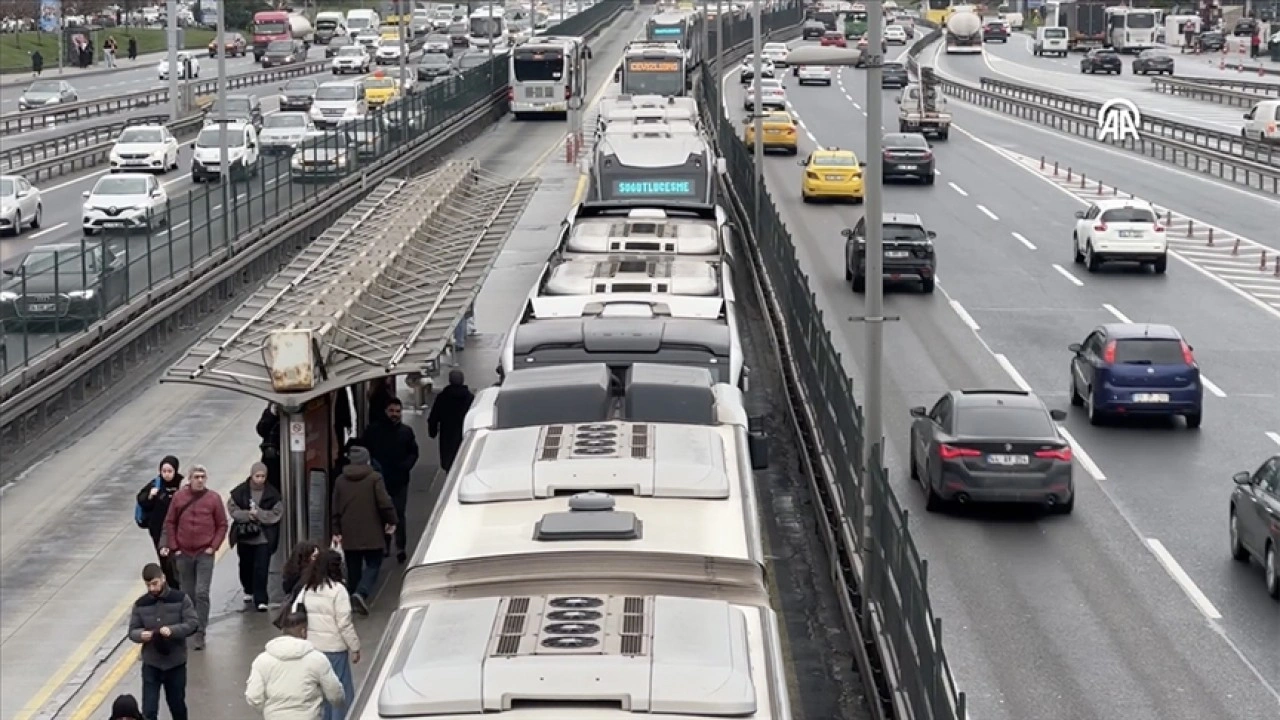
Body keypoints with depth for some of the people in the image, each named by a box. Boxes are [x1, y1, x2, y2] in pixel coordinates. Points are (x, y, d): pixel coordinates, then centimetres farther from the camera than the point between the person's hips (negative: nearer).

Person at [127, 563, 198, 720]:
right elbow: (132, 631, 3)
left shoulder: (181, 599, -6)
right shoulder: (140, 604, 0)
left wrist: (172, 630, -26)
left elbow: (193, 624, -10)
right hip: (150, 664, 1)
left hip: (176, 663, -1)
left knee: (177, 704, 15)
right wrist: (141, 635, -21)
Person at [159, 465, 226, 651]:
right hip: (183, 553, 2)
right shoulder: (179, 497, 0)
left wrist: (213, 546, -6)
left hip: (205, 554, -2)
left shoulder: (213, 499, -3)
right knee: (188, 593, 11)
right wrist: (173, 546, 1)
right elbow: (170, 523, 6)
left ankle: (200, 634, -7)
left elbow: (222, 525, 2)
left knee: (201, 593, -9)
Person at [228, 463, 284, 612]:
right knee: (246, 566, 17)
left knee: (262, 569, -8)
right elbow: (232, 509, -4)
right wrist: (247, 515, -19)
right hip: (244, 536, 2)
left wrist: (259, 514, -18)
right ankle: (248, 591, 41)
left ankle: (260, 599, -4)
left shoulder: (272, 494, -4)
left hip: (264, 537, -2)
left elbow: (277, 513, -7)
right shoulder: (240, 492, -2)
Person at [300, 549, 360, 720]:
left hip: (312, 647, 6)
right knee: (341, 689, 3)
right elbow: (344, 623, -14)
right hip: (334, 648, -6)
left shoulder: (306, 589, 4)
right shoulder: (337, 589, -14)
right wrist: (355, 647, -5)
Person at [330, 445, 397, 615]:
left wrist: (336, 531, 13)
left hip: (349, 535, 4)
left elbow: (335, 509, 8)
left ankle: (352, 594, 15)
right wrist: (391, 520, 2)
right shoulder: (375, 479, -7)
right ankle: (362, 593, -20)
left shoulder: (341, 481, 6)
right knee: (373, 564, 1)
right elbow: (385, 503, -12)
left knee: (353, 568, 13)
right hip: (371, 534, -4)